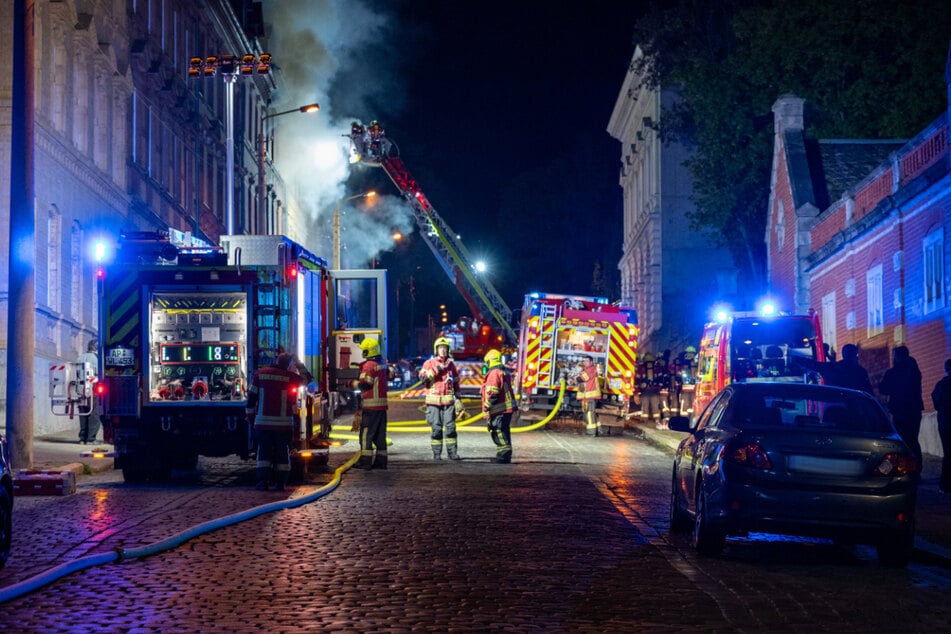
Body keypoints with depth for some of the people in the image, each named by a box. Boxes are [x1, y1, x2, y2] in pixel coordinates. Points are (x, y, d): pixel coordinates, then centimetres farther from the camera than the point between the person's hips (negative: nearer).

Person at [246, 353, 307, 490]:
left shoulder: (259, 374, 3)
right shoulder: (290, 377, -3)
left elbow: (251, 398, 5)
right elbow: (306, 380, 17)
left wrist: (251, 417, 14)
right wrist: (299, 364, 26)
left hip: (262, 422, 1)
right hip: (283, 422, -1)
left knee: (264, 451, 7)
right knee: (282, 452, 6)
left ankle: (263, 480, -2)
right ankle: (280, 483, 3)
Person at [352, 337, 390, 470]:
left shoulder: (369, 365, -14)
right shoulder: (382, 363, 12)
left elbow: (365, 384, -19)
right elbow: (387, 376, 27)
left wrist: (356, 384, 1)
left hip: (371, 405, -8)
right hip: (382, 404, 8)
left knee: (366, 434, -4)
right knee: (380, 434, 11)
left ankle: (365, 461, -5)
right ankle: (381, 461, 11)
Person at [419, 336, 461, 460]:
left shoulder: (451, 364, 15)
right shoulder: (429, 363, 5)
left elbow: (456, 382, 22)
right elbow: (423, 379, -9)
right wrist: (436, 370, -14)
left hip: (448, 401, 2)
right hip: (434, 401, -2)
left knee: (450, 427, -4)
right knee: (436, 428, -2)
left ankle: (453, 453, -1)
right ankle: (436, 453, 3)